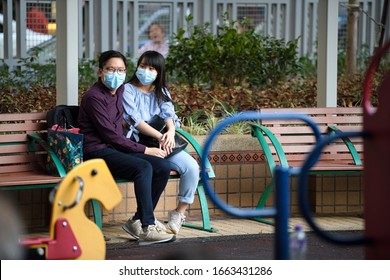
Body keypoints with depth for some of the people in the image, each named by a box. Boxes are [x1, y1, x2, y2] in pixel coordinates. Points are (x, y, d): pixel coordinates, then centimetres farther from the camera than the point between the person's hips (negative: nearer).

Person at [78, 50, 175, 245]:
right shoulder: (93, 97, -13)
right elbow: (109, 134, -16)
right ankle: (147, 228, -32)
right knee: (144, 167, -30)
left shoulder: (120, 90, 13)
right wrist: (144, 150, -11)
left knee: (162, 167, -10)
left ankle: (137, 221, -5)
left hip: (116, 149, 9)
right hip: (97, 153, -9)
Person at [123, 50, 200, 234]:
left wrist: (171, 133, -20)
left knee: (192, 166, -21)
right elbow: (135, 120, -9)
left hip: (162, 144, 5)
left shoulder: (161, 93, 20)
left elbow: (169, 115, 4)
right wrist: (160, 136, -20)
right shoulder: (128, 90, 3)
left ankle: (180, 211, -4)